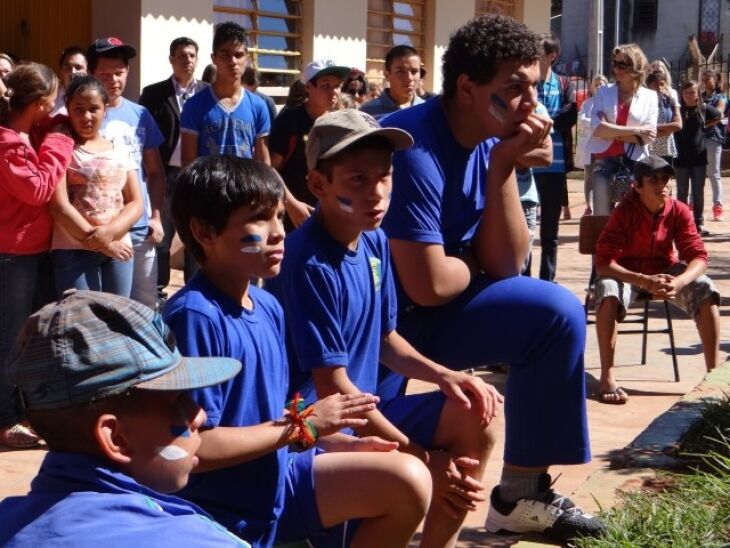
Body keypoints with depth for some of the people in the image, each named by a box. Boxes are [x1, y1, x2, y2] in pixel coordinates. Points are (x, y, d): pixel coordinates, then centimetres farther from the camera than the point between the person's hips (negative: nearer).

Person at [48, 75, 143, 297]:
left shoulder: (119, 150, 12)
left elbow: (136, 202, 7)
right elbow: (59, 206, -9)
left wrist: (109, 233, -12)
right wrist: (98, 242, -10)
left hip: (119, 247, 4)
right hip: (74, 251, -4)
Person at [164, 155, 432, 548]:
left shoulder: (268, 307, 5)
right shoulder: (194, 316, -21)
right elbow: (196, 448, -24)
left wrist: (342, 443, -2)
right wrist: (303, 426, -16)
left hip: (278, 473, 8)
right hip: (223, 509, -8)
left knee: (410, 482, 0)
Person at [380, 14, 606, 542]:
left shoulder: (487, 142, 1)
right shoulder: (415, 148, -25)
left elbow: (506, 265, -1)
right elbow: (430, 285, -27)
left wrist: (503, 167, -13)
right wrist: (474, 265, -5)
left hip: (430, 310, 8)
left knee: (558, 313, -3)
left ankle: (522, 494, 3)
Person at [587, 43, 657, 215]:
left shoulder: (650, 97, 5)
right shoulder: (604, 92, 7)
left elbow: (648, 136, -4)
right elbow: (597, 128, -7)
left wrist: (611, 132, -9)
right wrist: (636, 130, -11)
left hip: (634, 164, 0)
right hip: (604, 163, 1)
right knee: (602, 216, 0)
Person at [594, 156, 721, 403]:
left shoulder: (679, 211, -12)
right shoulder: (624, 212, -22)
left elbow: (698, 257, -14)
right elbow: (603, 263, -27)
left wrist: (679, 282, -37)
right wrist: (644, 281, -41)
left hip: (666, 271, 3)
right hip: (628, 273, -3)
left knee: (705, 290, -24)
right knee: (608, 292, -36)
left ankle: (714, 372, -18)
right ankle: (607, 378, -34)